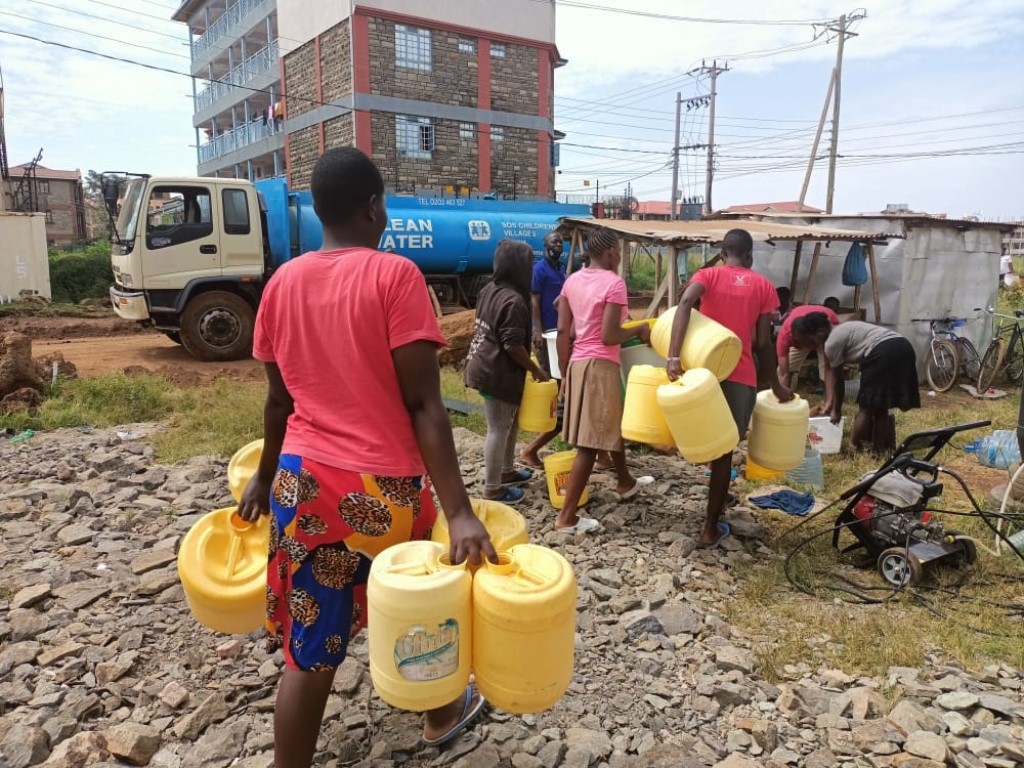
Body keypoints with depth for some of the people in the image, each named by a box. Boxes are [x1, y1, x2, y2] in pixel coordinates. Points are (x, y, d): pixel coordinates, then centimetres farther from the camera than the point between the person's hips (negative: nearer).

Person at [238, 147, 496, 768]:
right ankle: (443, 713, 49)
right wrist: (460, 511, -20)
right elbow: (423, 404, -19)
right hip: (382, 487, -3)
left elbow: (281, 398, 12)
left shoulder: (283, 283, 4)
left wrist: (265, 477, 26)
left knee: (310, 650, 13)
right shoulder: (395, 275, -12)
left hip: (304, 481, 4)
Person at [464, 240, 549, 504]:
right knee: (499, 429, 1)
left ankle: (507, 471, 36)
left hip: (483, 366, 10)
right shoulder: (514, 300, -21)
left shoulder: (489, 290, 9)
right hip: (497, 373, -10)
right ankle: (493, 489, 12)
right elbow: (513, 345, -23)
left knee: (509, 422, 22)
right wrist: (536, 371, -10)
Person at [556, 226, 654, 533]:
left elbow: (563, 330, 8)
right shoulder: (614, 282, -14)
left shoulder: (572, 280, 8)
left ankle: (626, 483, 47)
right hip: (600, 366, -9)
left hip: (578, 362, 9)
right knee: (590, 442, -3)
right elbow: (609, 337, -20)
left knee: (612, 425, 27)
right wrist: (639, 330, -2)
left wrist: (565, 371, 15)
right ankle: (567, 517, 0)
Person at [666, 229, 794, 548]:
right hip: (740, 376, 0)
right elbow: (763, 343, 4)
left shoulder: (708, 274, 6)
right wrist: (776, 385, 16)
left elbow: (685, 303, -17)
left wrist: (673, 356, -24)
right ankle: (711, 529, 13)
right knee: (724, 450, 7)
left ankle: (719, 499, 35)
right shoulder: (763, 285, 7)